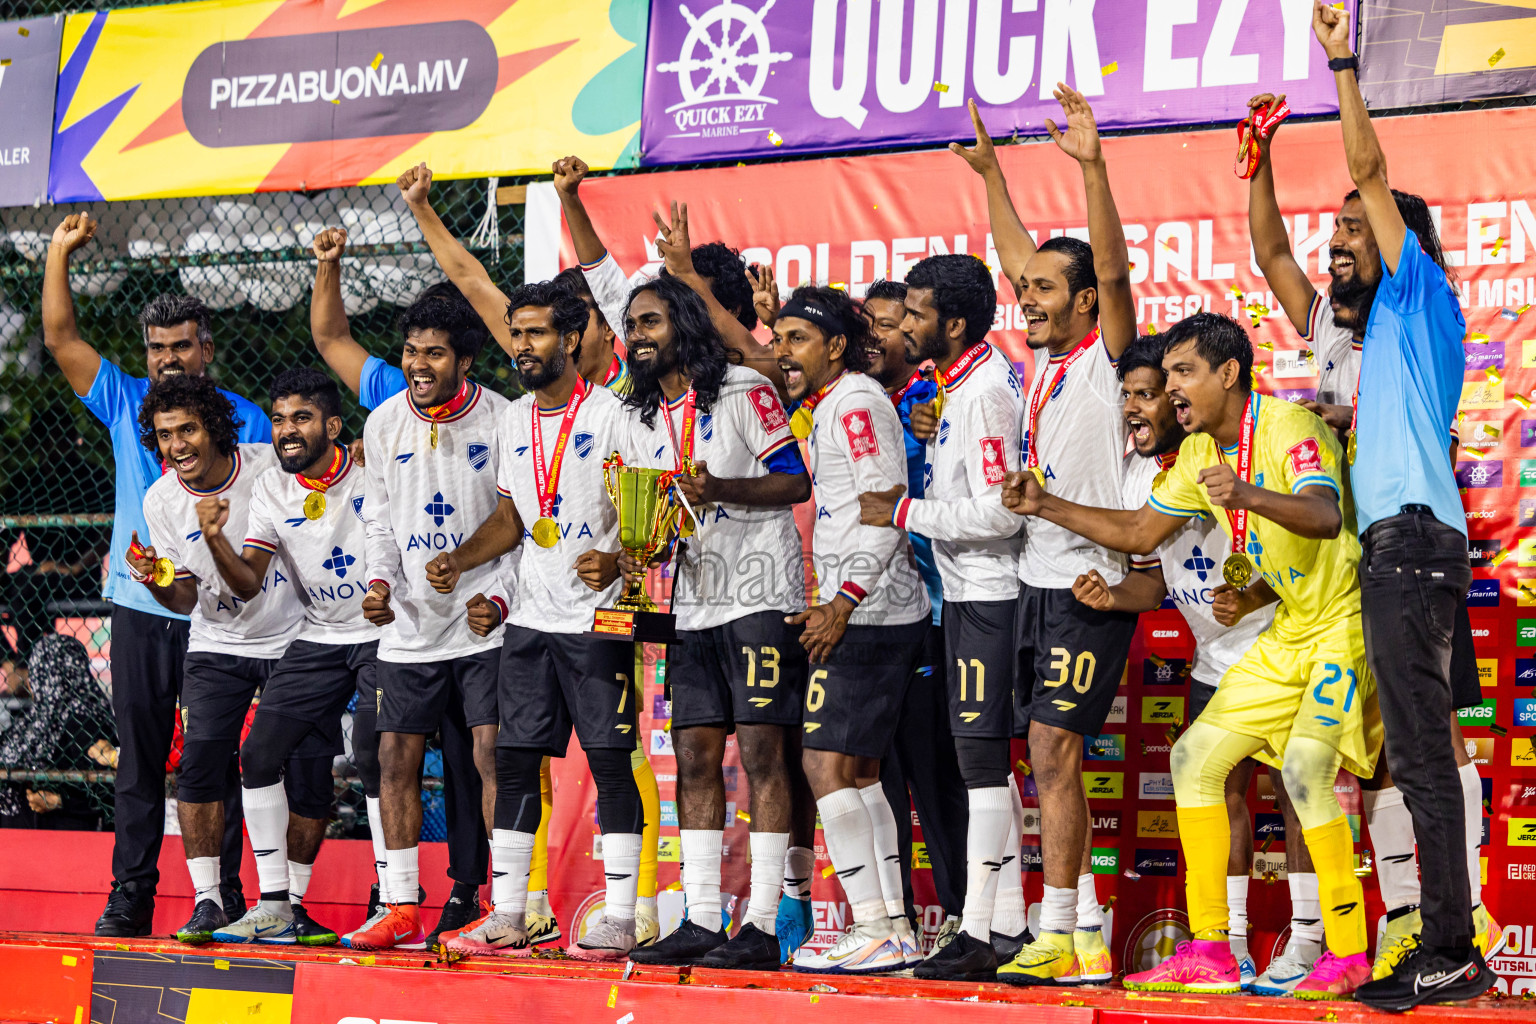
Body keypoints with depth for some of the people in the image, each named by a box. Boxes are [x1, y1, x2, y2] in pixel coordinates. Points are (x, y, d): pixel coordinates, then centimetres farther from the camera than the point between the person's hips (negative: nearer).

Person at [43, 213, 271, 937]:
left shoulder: (246, 422, 4)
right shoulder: (126, 402, 11)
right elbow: (60, 338, 7)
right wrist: (59, 253, 1)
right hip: (140, 607, 3)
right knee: (138, 758, 5)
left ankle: (222, 897, 3)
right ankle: (129, 898, 8)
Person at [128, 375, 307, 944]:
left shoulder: (272, 465, -14)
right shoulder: (161, 500, -6)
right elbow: (186, 598, -1)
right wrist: (157, 580, -22)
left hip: (294, 640, -1)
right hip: (217, 647, 2)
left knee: (308, 772, -6)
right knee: (199, 763, -14)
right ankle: (207, 901, -4)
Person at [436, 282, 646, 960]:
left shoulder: (609, 415, -6)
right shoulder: (516, 419, 14)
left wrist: (617, 560, -24)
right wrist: (459, 559, 7)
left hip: (596, 620, -6)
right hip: (530, 617, 7)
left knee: (611, 764, -4)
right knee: (514, 762, 5)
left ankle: (620, 918, 0)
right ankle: (506, 917, 10)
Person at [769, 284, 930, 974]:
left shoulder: (856, 403, -11)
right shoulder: (824, 407, 20)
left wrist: (843, 602, -19)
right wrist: (833, 605, 17)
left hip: (868, 612, -10)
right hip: (867, 612, 10)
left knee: (828, 765, -11)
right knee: (858, 770, 11)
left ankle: (875, 933, -11)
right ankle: (892, 928, 13)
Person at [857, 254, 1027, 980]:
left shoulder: (986, 393, -17)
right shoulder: (959, 384, 14)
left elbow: (997, 513, -23)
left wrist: (904, 512, -16)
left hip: (988, 593, -10)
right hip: (967, 590, 10)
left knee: (981, 755, -9)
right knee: (989, 757, 11)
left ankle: (980, 932, -7)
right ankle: (1008, 926, 15)